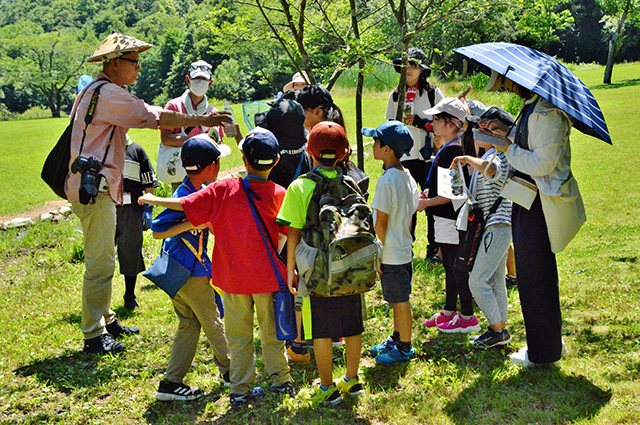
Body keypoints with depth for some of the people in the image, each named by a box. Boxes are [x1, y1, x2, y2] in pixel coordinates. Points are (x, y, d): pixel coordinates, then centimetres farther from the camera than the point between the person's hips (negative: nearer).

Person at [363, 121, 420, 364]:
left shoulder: (386, 182, -21)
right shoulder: (408, 178, 6)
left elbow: (381, 223, -19)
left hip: (391, 255, -9)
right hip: (404, 251, 9)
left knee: (400, 301, 3)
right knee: (399, 300, 20)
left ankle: (404, 349, 14)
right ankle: (397, 339, 34)